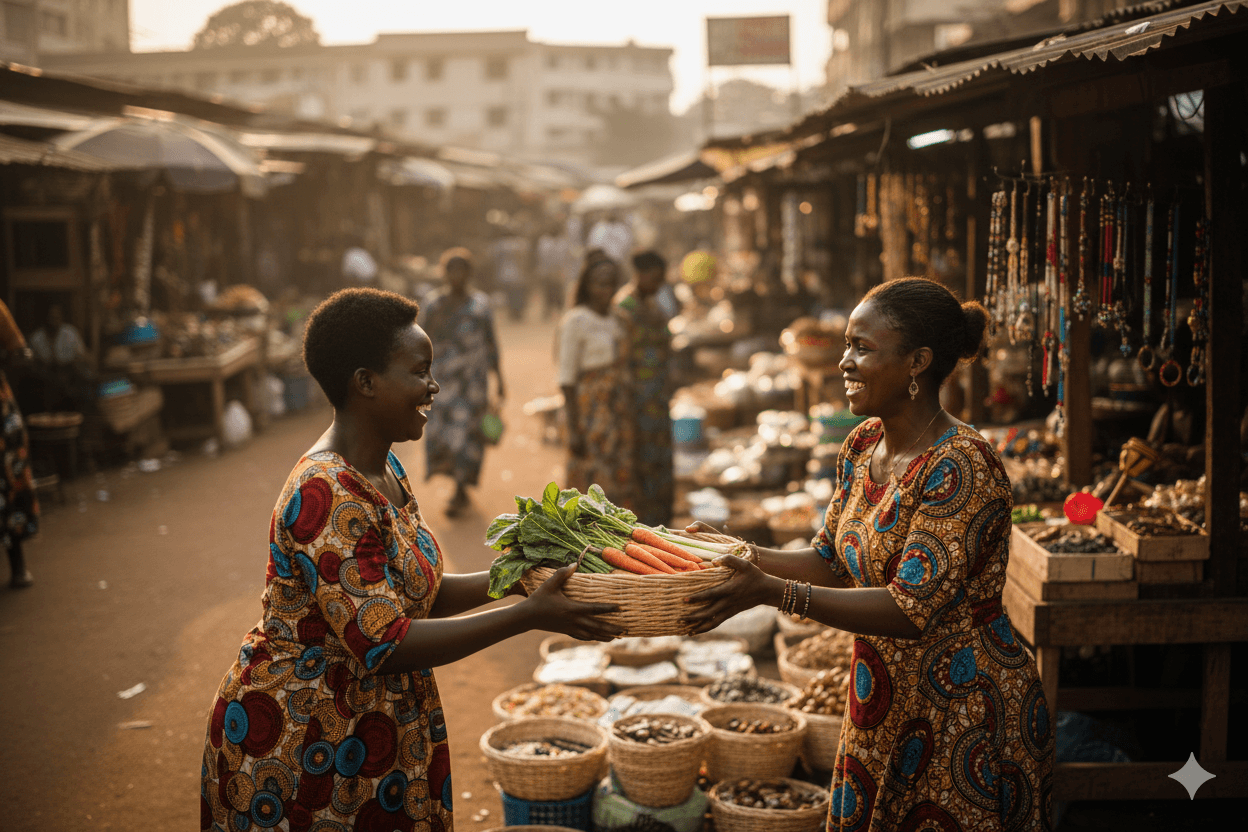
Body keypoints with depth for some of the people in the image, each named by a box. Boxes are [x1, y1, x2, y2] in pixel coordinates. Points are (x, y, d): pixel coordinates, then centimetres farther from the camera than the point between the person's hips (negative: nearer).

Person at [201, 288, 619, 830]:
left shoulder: (385, 472, 4)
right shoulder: (327, 496, -26)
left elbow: (417, 593, 11)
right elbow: (384, 644, -29)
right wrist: (529, 615, -27)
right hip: (297, 748, -9)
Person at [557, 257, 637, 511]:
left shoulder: (618, 321, 13)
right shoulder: (575, 321, -9)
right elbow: (567, 378, -11)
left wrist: (629, 418, 15)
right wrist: (574, 429, -16)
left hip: (620, 411, 7)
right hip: (590, 412, -7)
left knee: (620, 486, 6)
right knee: (591, 487, -5)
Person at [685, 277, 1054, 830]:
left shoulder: (962, 467, -24)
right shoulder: (863, 444, 3)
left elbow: (911, 611, -28)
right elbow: (830, 562, 8)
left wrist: (771, 591, -32)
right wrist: (737, 555, -6)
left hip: (966, 712, -8)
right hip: (883, 701, 8)